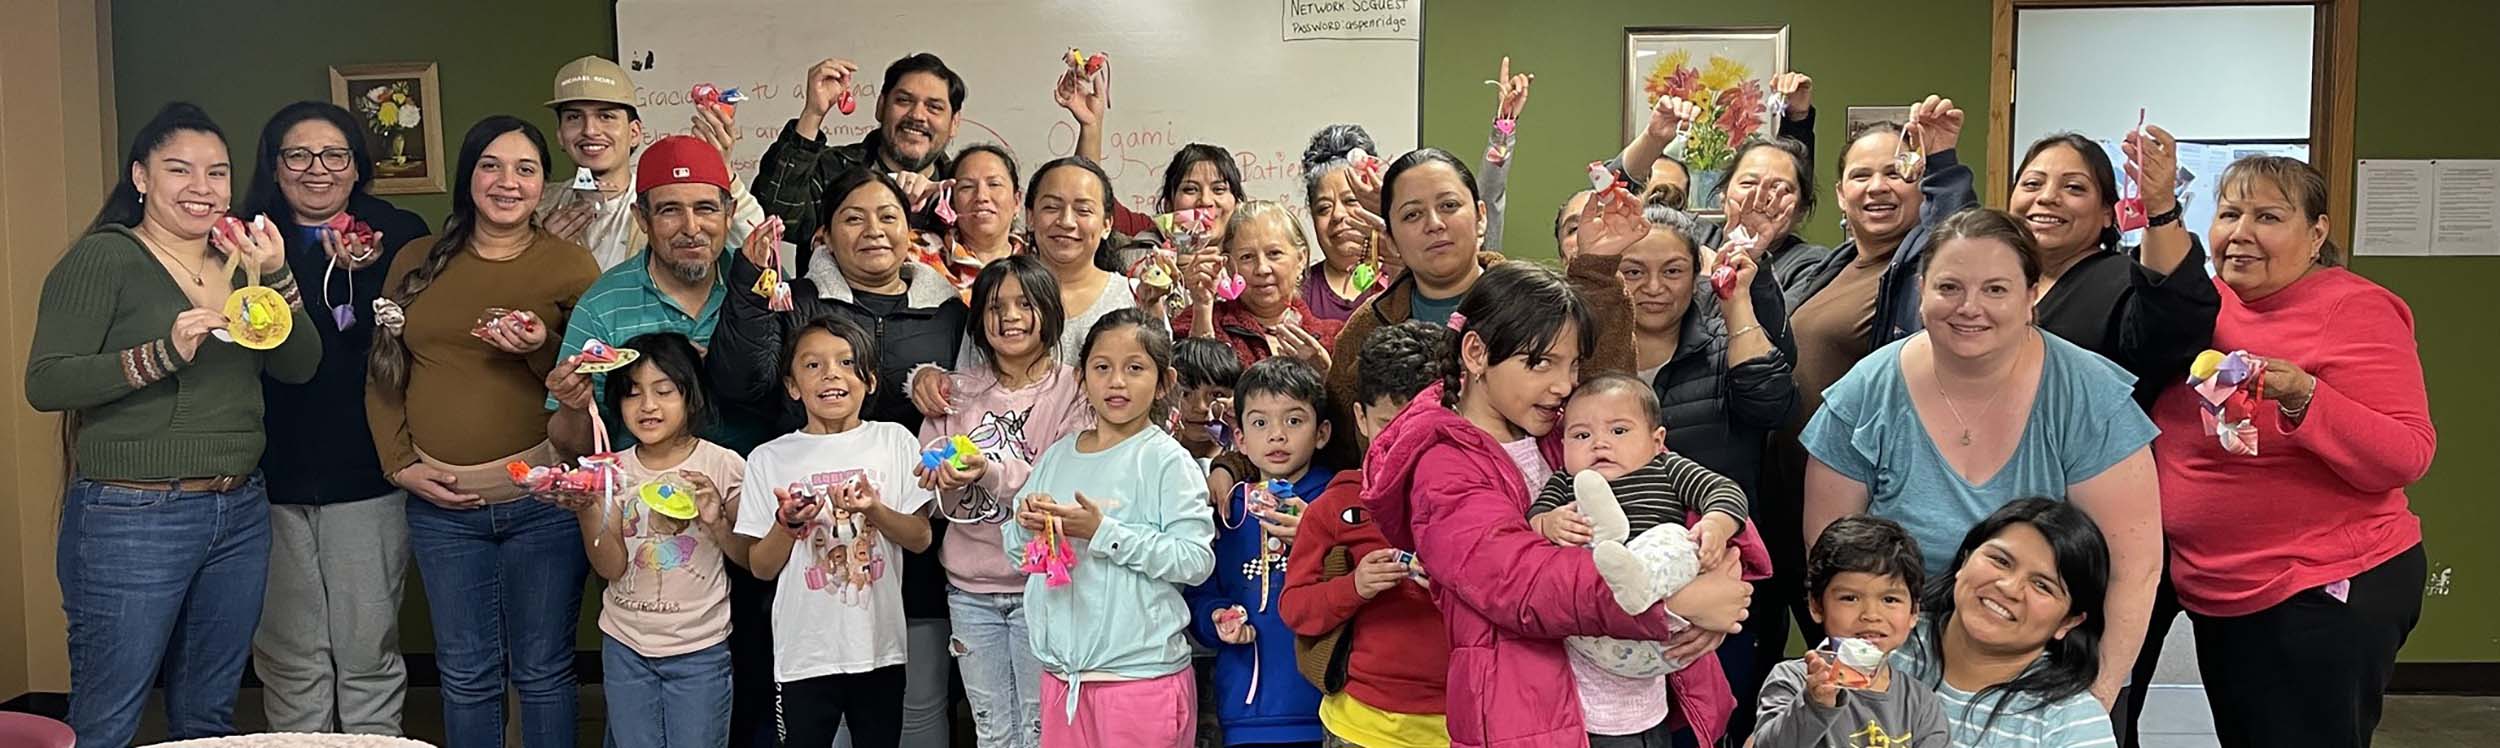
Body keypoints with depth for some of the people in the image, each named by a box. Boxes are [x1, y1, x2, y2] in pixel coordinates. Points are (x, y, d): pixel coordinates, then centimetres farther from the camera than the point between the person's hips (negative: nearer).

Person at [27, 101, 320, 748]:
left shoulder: (240, 260, 12)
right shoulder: (104, 258, -6)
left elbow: (300, 367, 5)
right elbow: (45, 384, -13)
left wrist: (276, 279, -10)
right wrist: (164, 353, -24)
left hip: (240, 513, 6)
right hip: (131, 519, -6)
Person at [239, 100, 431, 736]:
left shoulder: (398, 234, 3)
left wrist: (363, 275, -18)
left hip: (366, 475, -2)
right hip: (272, 477, 2)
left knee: (368, 655, 5)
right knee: (289, 661, 9)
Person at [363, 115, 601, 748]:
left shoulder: (571, 266, -1)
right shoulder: (417, 264, 9)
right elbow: (383, 377, 12)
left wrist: (541, 350, -18)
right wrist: (402, 464, 0)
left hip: (543, 498, -3)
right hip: (441, 502, 3)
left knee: (543, 670, 7)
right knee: (466, 673, 12)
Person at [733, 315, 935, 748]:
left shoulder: (894, 441, 0)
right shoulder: (770, 459, -1)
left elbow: (920, 539, -1)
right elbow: (761, 568, 2)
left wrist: (873, 511, -18)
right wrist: (788, 524, -16)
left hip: (880, 648, 1)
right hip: (805, 653, -1)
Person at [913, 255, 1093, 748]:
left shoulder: (1072, 388, -4)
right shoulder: (959, 392, 7)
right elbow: (943, 502, 5)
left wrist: (993, 473, -28)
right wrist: (945, 481, -17)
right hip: (969, 586, 4)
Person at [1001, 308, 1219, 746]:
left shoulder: (1167, 460, -8)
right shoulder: (1057, 457, 9)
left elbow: (1196, 560, -17)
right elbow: (1016, 553, 15)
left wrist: (1104, 533, -19)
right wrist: (1027, 525, -6)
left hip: (1141, 674, -5)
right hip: (1061, 671, 5)